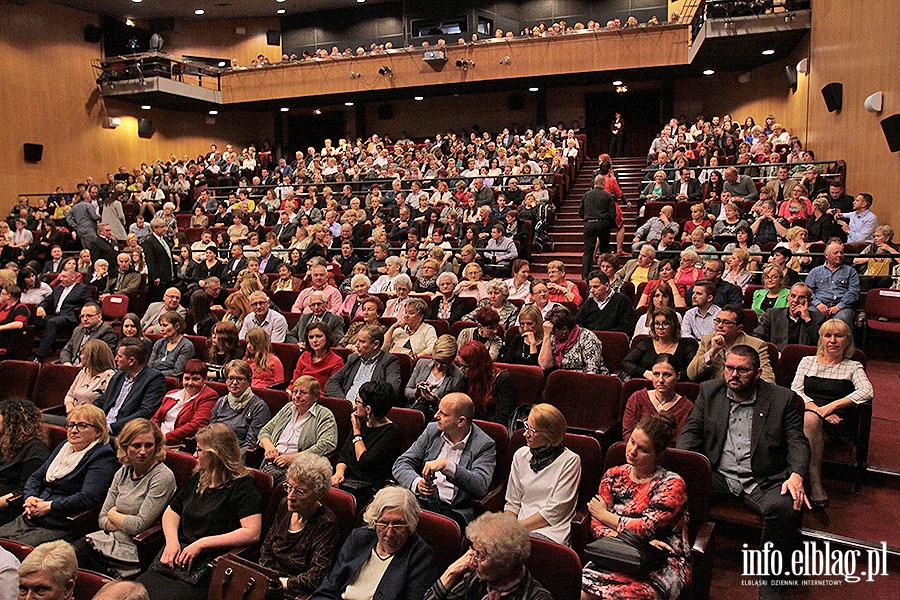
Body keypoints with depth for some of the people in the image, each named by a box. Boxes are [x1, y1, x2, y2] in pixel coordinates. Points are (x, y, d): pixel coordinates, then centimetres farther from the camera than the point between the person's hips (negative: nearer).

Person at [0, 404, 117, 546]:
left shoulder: (102, 456, -9)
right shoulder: (64, 446, 19)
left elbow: (89, 498, -20)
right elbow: (36, 477, 24)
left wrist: (48, 506, -14)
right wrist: (30, 498, 2)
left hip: (61, 527, -8)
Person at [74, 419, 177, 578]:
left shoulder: (163, 477, -15)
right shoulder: (123, 473, 8)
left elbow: (139, 525, -17)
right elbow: (102, 518, 8)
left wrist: (113, 514, 0)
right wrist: (126, 524, -12)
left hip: (132, 553, -6)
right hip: (109, 540, 6)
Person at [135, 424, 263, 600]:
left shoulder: (242, 485, -5)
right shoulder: (196, 478, 19)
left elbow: (252, 533, -16)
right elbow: (171, 512, 26)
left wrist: (202, 543, -15)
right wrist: (172, 541, 3)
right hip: (178, 555, 7)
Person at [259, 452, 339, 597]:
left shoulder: (326, 523, -17)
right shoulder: (284, 506, 5)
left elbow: (317, 576, -19)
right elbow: (266, 549, 14)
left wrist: (284, 583, -15)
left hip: (296, 593, -7)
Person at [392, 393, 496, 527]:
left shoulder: (485, 445, -3)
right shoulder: (432, 429, 11)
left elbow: (481, 486, -18)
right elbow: (400, 464, 8)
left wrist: (447, 465, -27)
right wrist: (417, 483, -13)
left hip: (453, 510, -4)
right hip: (420, 501, 4)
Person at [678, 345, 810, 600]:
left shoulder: (783, 399, 5)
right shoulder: (709, 391, 11)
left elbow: (798, 442, 3)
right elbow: (691, 432, 8)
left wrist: (796, 475, -18)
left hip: (762, 481, -1)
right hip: (716, 476, 2)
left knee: (784, 507, -33)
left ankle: (769, 578, -11)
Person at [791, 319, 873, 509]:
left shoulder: (853, 367, 17)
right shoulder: (807, 361, 22)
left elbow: (868, 392, -4)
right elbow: (795, 390, 8)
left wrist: (832, 406, -15)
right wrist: (816, 408, -11)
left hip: (837, 421, -1)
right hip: (806, 413, 2)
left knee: (811, 420, -37)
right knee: (810, 419, -37)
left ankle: (810, 484, -36)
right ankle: (815, 486, -38)